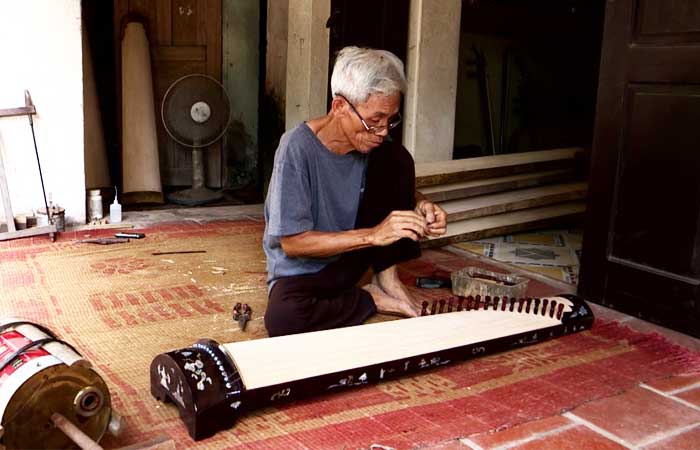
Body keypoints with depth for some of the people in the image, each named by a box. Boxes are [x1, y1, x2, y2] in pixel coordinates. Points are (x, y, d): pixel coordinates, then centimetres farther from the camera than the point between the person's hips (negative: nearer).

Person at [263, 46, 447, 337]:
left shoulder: (373, 143, -10)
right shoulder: (298, 148, -25)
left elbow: (401, 191, 9)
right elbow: (292, 243, -24)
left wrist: (420, 206, -16)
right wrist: (373, 234, -31)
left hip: (354, 254, 4)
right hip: (303, 268, -4)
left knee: (397, 159, -13)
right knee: (283, 318, -38)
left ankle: (387, 278, -4)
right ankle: (374, 299, -10)